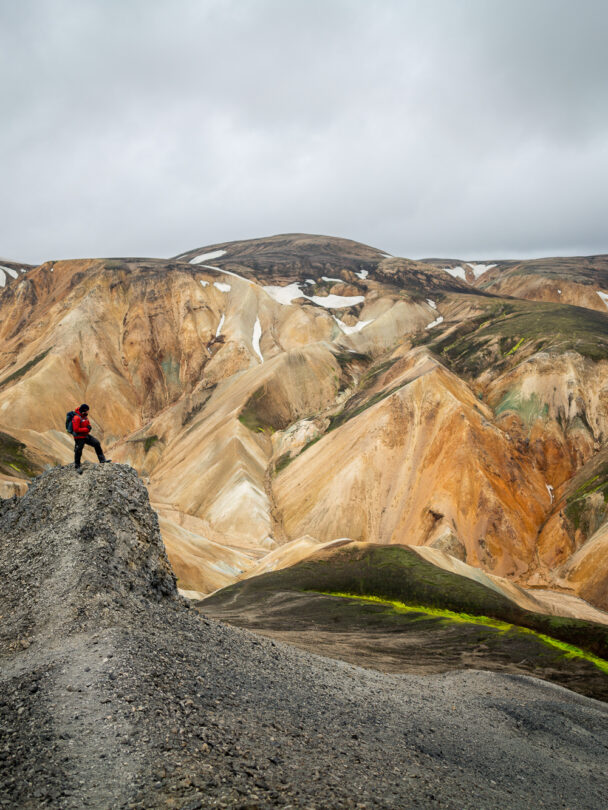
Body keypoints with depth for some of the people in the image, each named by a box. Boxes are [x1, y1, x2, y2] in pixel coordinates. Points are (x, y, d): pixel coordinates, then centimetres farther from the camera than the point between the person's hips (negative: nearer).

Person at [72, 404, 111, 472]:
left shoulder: (85, 416, 5)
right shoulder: (77, 418, -23)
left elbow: (88, 423, 20)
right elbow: (76, 429, -27)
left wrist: (89, 426, -4)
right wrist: (86, 429, -22)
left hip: (86, 435, 9)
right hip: (79, 438, -9)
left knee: (96, 443, 2)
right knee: (78, 452, 4)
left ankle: (102, 460, 6)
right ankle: (77, 466, 23)